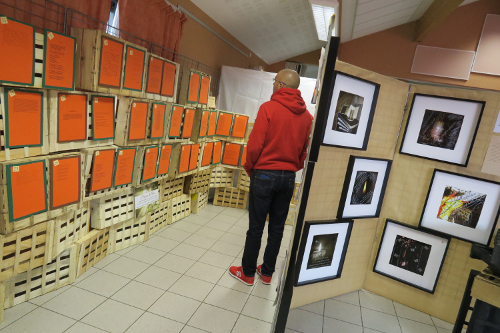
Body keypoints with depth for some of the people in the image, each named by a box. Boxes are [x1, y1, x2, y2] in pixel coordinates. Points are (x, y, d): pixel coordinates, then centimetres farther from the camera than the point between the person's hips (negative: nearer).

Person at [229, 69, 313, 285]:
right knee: (277, 227, 14)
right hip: (289, 178, 5)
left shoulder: (269, 108, -11)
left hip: (265, 174, -4)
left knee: (256, 227, 7)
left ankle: (248, 273, 21)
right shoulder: (306, 116, 3)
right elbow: (305, 150, 6)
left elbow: (255, 144, -13)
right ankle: (267, 272, 28)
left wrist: (249, 167, 2)